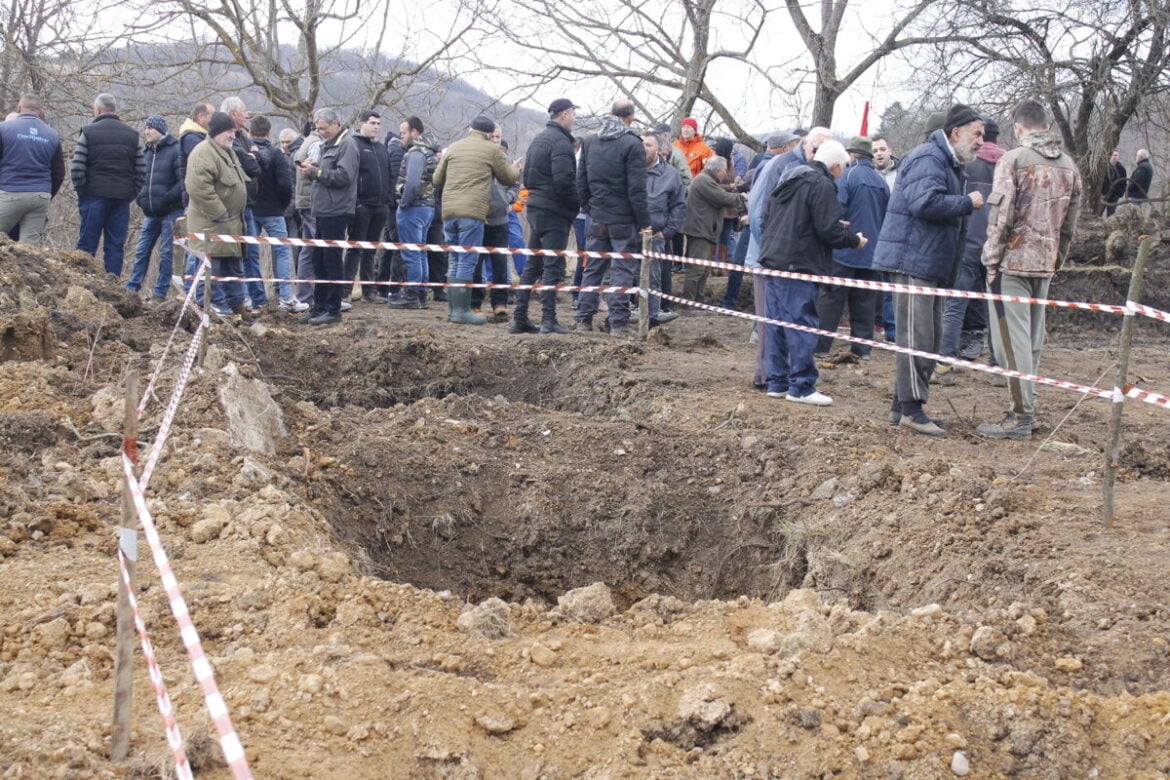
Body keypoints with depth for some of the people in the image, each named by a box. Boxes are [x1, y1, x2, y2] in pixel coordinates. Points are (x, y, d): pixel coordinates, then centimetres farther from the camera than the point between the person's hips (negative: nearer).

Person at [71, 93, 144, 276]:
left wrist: (81, 191, 4)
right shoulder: (132, 134, 9)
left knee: (87, 243, 1)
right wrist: (132, 193, 11)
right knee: (116, 246, 5)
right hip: (123, 198, 3)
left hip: (95, 194, -3)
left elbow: (77, 169, -7)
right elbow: (141, 170, 7)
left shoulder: (88, 132, -3)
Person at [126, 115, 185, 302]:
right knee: (141, 251, 8)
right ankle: (131, 288, 13)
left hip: (171, 211, -7)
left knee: (166, 253, -1)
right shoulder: (147, 152, 14)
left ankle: (160, 292, 4)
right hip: (151, 213, 7)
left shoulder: (176, 150, -8)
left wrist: (166, 199, -20)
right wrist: (141, 199, 8)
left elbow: (183, 181, -16)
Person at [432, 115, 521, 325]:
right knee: (467, 262, -4)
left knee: (454, 261, 14)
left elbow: (437, 181, 19)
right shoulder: (492, 150, 3)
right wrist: (516, 169, 34)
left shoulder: (453, 148, 16)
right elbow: (508, 179, 12)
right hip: (472, 212, -5)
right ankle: (461, 310, -6)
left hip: (449, 211, 5)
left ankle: (453, 307, 15)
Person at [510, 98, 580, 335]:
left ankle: (519, 318, 14)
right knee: (553, 266, -6)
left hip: (535, 207, 9)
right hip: (555, 211, -9)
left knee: (532, 265, 13)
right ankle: (548, 321, -7)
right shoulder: (561, 142, -14)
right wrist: (578, 204, -10)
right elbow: (564, 181, -21)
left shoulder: (538, 139, 16)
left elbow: (527, 176, 20)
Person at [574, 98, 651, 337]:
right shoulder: (633, 144, -12)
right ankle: (618, 322, -3)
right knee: (623, 270, 0)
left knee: (593, 268, 13)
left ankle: (584, 318, 16)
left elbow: (581, 181, 10)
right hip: (624, 219, -5)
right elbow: (636, 189, -15)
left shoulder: (589, 142, 6)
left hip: (597, 218, 5)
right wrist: (644, 223, -10)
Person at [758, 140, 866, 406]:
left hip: (773, 258, 9)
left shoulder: (790, 180, 16)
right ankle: (801, 386, -2)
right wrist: (855, 240, 2)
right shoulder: (822, 186, -12)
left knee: (778, 323, 12)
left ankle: (777, 381, 17)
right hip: (798, 264, -9)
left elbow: (767, 217, 22)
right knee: (802, 326, -4)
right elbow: (829, 231, -16)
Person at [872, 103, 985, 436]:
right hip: (912, 261, -11)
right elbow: (926, 203, -29)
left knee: (929, 339, 12)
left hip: (931, 265, 11)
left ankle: (902, 406, 18)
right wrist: (968, 203, -19)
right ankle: (911, 408, -5)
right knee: (916, 337, -9)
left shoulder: (948, 163, 20)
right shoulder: (928, 158, -14)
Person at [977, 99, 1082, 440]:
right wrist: (1056, 260, 18)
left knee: (1013, 338, -4)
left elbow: (1001, 215, -15)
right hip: (1045, 264, 7)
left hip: (1013, 260, -7)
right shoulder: (1069, 166, 10)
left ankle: (1020, 416, -5)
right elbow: (1070, 223, 12)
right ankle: (1027, 407, 19)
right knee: (1032, 337, 14)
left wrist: (992, 259, -7)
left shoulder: (1014, 159, -10)